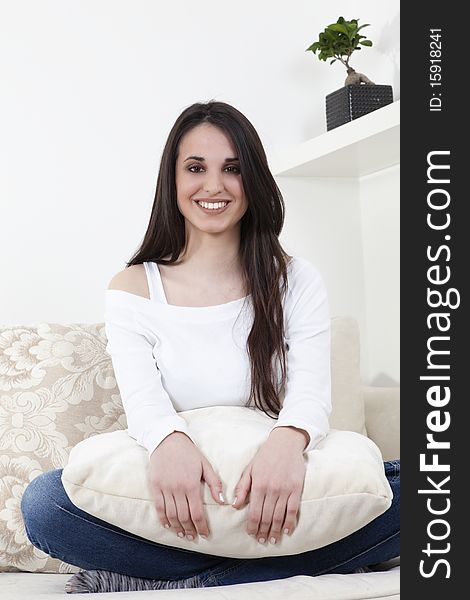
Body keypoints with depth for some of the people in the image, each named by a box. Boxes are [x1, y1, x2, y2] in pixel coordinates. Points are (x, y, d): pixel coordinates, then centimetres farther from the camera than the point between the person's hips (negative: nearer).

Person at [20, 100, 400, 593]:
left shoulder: (297, 282, 6)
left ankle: (169, 583, -22)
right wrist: (170, 441, -35)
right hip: (173, 499, 0)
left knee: (410, 489, -25)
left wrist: (288, 441, -34)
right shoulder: (134, 289, 6)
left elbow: (311, 391, -8)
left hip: (273, 495, 1)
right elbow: (142, 398, -9)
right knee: (42, 502, -26)